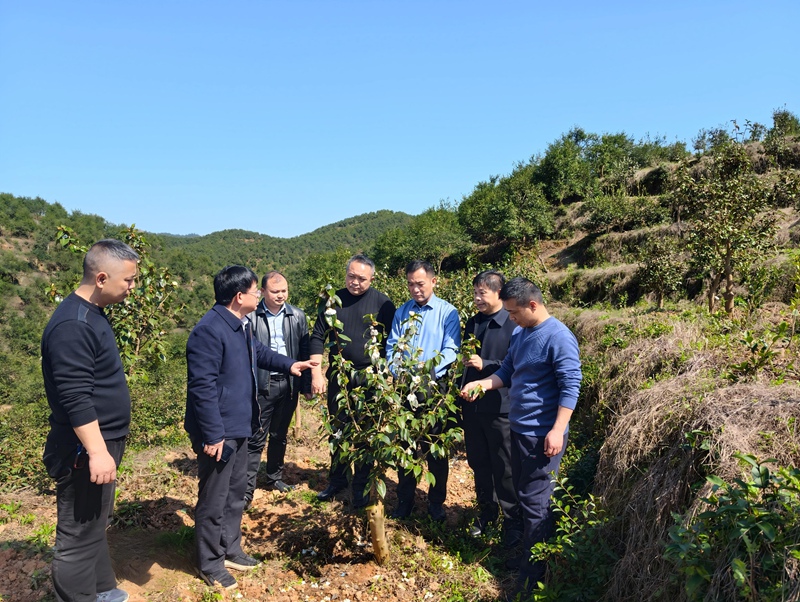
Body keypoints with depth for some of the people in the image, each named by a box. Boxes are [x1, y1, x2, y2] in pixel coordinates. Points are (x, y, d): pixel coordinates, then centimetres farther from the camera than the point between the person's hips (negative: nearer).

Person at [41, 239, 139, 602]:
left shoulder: (92, 314, 10)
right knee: (80, 536, 2)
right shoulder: (73, 324, -22)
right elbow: (76, 398, -26)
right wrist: (97, 451, -26)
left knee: (95, 526, 23)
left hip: (100, 443, 10)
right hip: (85, 451, -10)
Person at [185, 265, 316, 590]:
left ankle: (230, 550, 39)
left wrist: (289, 365, 21)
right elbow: (202, 387, -27)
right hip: (219, 433, -10)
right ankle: (210, 563, 24)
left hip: (238, 427, 10)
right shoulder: (209, 331, -25)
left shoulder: (240, 325, 8)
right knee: (214, 500, 7)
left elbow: (259, 352, 29)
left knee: (235, 493, 22)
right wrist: (213, 434, -26)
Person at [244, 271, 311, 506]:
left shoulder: (297, 316, 3)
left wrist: (306, 384, 5)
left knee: (280, 435, 17)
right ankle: (247, 488, 9)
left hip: (289, 383, 4)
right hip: (261, 385, -4)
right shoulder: (250, 316, -8)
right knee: (256, 438, 0)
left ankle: (274, 477, 32)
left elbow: (304, 352, 6)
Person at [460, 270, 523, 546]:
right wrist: (461, 399, 15)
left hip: (499, 408, -6)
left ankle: (513, 522, 23)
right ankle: (486, 512, 36)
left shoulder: (513, 326, -12)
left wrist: (485, 365, -24)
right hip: (472, 406, 6)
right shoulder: (472, 323, 9)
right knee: (479, 464, 17)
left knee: (504, 469, 6)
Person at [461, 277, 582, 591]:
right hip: (519, 428, 8)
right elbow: (507, 372, 15)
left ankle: (532, 576, 13)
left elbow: (571, 386, -20)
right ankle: (527, 547, 39)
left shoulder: (558, 337, -18)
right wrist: (480, 383, -2)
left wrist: (557, 430, -23)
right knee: (523, 493, 20)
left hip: (542, 434, -8)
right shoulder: (520, 335, 8)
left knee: (535, 502, 1)